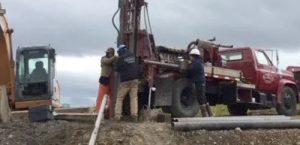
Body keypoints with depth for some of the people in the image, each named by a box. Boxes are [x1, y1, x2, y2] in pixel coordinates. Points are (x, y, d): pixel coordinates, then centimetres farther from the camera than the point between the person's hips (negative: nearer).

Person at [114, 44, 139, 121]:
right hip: (134, 79, 4)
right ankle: (134, 115, -7)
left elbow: (117, 69, 3)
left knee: (119, 98, 5)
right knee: (134, 97, 4)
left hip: (125, 80, -4)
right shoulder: (133, 56, 8)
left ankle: (117, 115, -2)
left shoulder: (120, 58, -8)